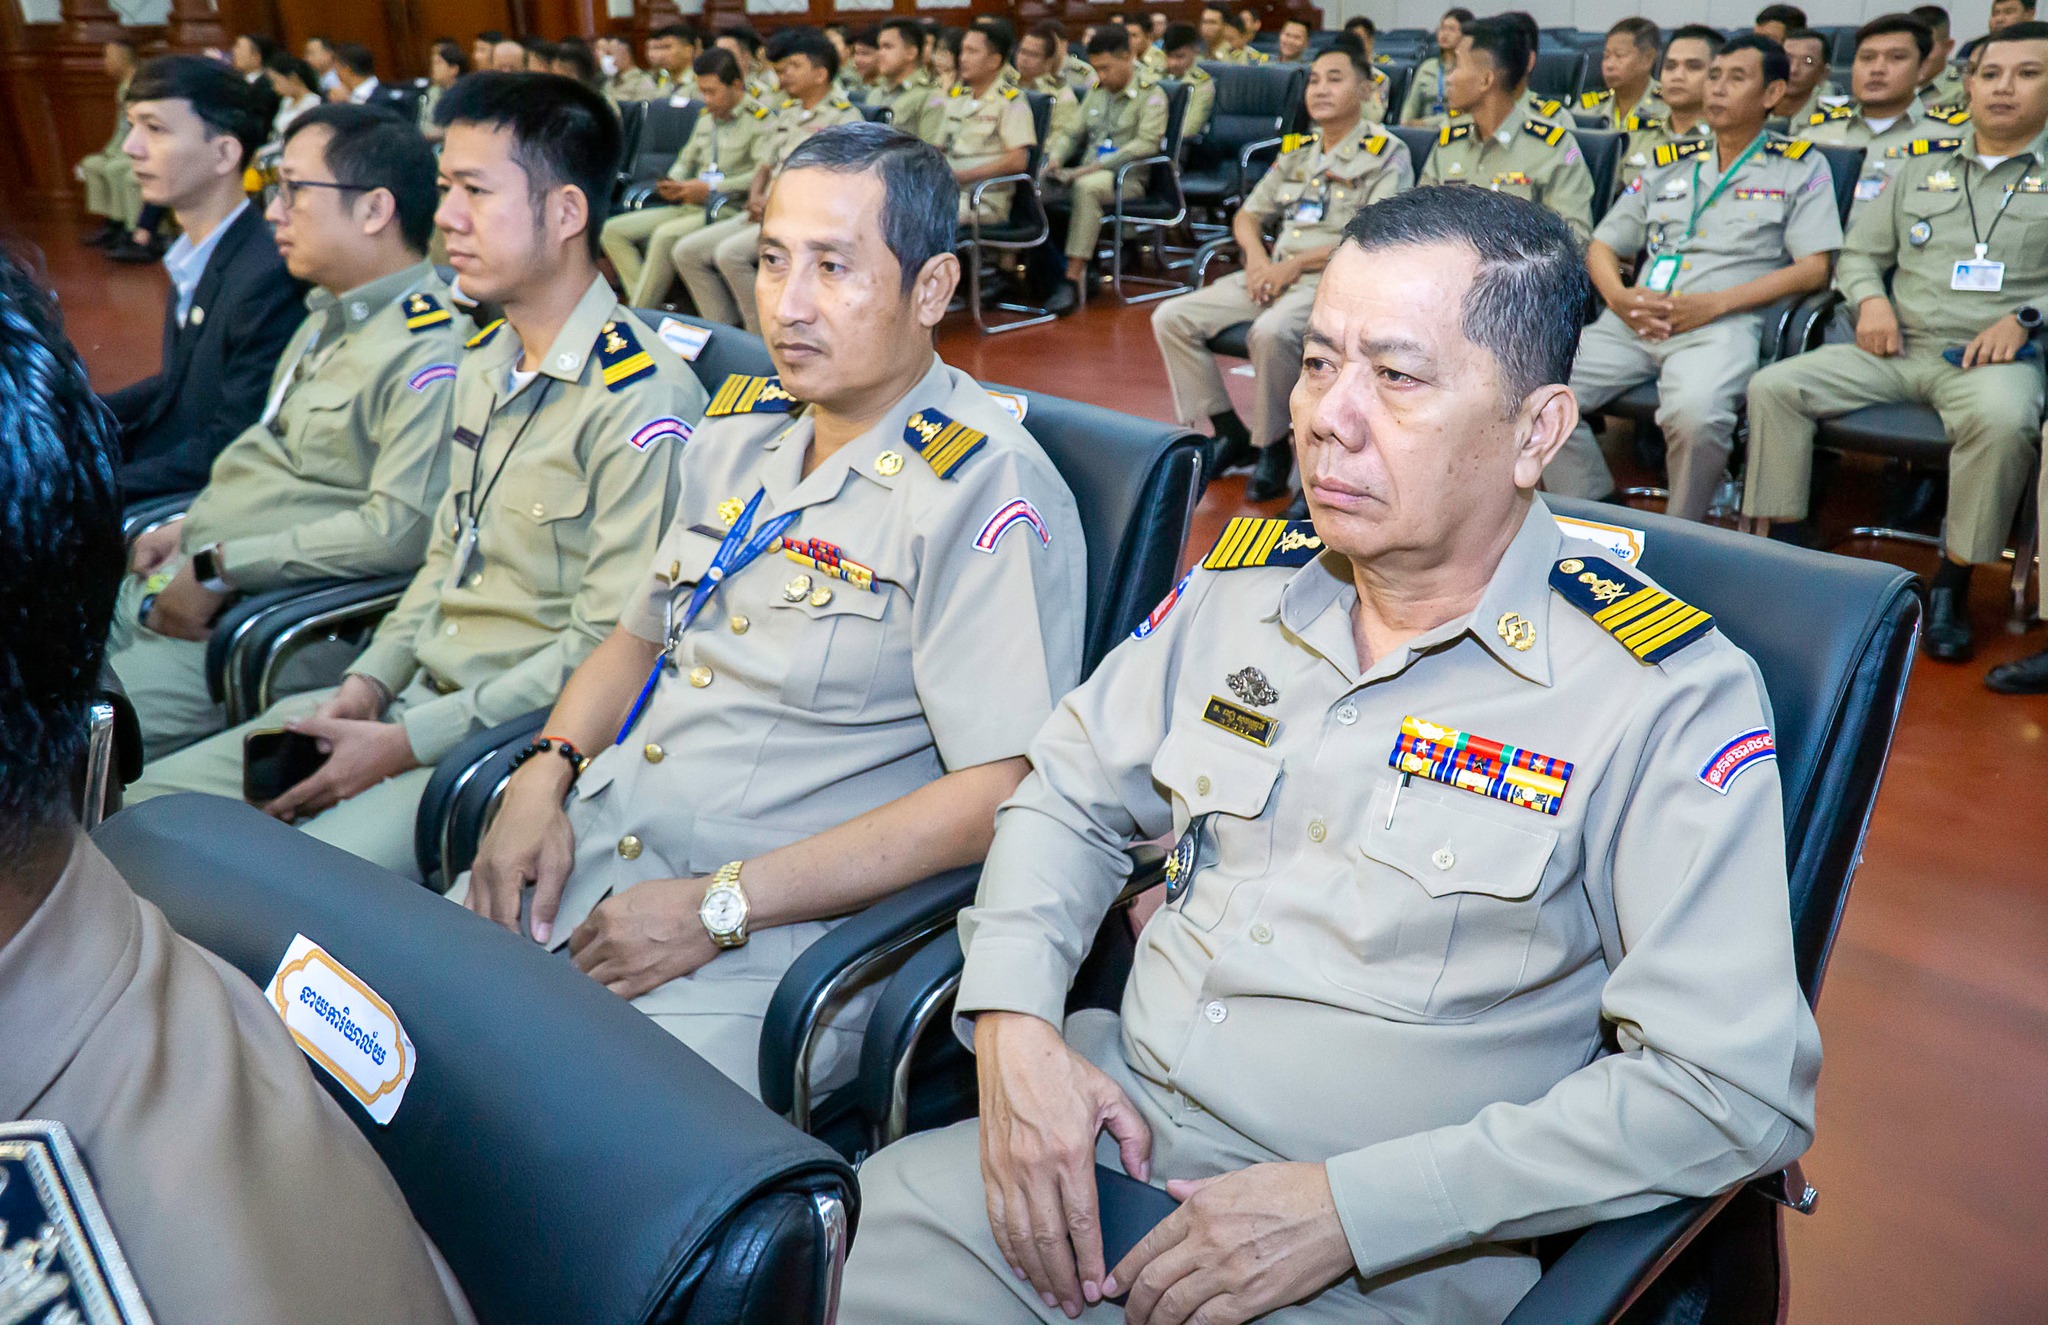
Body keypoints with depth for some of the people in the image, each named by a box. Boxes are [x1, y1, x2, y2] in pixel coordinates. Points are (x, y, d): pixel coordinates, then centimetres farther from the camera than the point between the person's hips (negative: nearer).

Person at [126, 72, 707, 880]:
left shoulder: (641, 398, -18)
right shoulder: (482, 363, 13)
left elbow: (610, 646, -20)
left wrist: (406, 744, -17)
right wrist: (370, 682, 4)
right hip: (417, 693, 9)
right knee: (149, 801, 4)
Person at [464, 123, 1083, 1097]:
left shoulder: (985, 494, -14)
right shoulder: (740, 431, 11)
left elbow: (998, 794, -20)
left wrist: (716, 908, -19)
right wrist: (545, 775, 2)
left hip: (776, 939, -7)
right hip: (587, 857, 7)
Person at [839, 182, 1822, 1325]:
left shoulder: (1671, 696, -11)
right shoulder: (1243, 585, 5)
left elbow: (1736, 1086, -15)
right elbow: (1072, 797, 13)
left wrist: (1350, 1207, -19)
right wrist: (1014, 1020, -6)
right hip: (1115, 1134, 5)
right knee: (871, 1229, -12)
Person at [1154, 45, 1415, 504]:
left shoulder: (1387, 155, 0)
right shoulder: (1297, 152, 19)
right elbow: (1247, 216, 21)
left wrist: (1295, 264, -16)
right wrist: (1257, 256, -3)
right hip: (1273, 273, 7)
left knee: (1271, 331, -39)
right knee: (1171, 318, -9)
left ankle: (1273, 446, -15)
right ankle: (1230, 434, -1)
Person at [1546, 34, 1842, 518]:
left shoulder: (1800, 167, 13)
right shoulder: (1669, 165, 24)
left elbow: (1813, 269, 2)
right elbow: (1601, 245, 23)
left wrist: (1714, 303, -11)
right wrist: (1618, 296, -2)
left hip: (1723, 325, -4)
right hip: (1636, 322, 4)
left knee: (1695, 412, -39)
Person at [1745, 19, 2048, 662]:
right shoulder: (1921, 167, 19)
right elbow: (1859, 254, 22)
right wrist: (1871, 299, 1)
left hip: (1993, 358, -4)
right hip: (1897, 349, 4)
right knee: (1774, 386, -16)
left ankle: (1952, 583, -22)